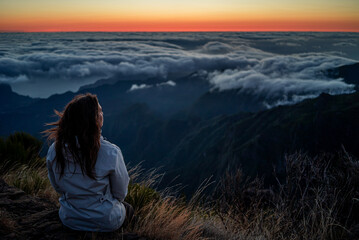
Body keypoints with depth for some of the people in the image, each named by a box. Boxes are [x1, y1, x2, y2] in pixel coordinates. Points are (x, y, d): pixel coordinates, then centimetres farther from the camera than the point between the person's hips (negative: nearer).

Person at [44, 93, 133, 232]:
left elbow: (57, 187, 1)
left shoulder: (53, 151, -16)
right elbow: (120, 193, -12)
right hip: (106, 223, -3)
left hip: (69, 220, 4)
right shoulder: (111, 153, -28)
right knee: (127, 208, 30)